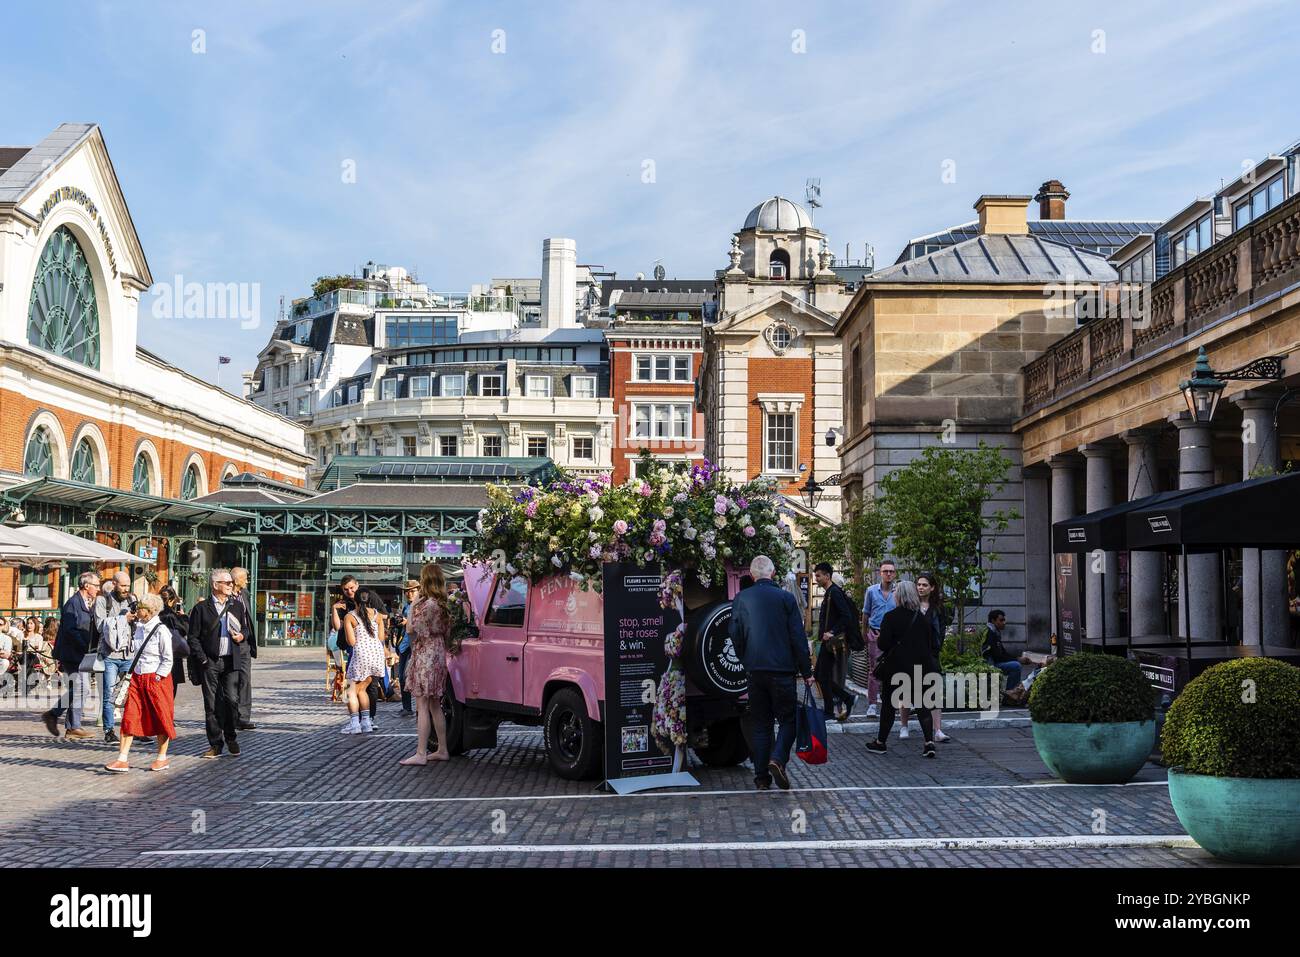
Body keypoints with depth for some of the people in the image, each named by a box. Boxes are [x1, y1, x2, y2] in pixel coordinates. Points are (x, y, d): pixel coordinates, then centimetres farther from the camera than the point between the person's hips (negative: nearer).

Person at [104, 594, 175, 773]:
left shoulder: (161, 630, -13)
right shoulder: (138, 627, 7)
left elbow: (168, 659, -10)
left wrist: (156, 679, -13)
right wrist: (132, 674, 10)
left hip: (157, 679, -6)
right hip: (137, 677, 6)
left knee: (160, 718, 6)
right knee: (129, 717, -1)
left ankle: (162, 758, 18)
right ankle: (122, 760, -2)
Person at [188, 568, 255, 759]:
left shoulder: (237, 606, 14)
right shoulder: (201, 608, 2)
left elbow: (247, 628, 24)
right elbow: (193, 637, 1)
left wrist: (242, 636, 1)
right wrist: (202, 660, -8)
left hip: (231, 662, 2)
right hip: (210, 663, -2)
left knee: (232, 700, -7)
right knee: (212, 705, 1)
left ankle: (231, 737, 14)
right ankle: (215, 744, 9)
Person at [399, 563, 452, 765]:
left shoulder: (426, 604, -17)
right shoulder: (442, 604, 9)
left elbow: (410, 629, -10)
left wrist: (412, 606, -3)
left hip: (424, 656, -9)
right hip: (438, 656, 9)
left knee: (422, 707, -7)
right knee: (435, 706, 14)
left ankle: (421, 754, -7)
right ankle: (442, 750, 18)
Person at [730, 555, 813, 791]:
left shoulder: (741, 599, 3)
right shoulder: (785, 598, -4)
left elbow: (735, 636, 7)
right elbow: (798, 637, -4)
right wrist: (806, 671, 1)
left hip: (754, 670, 3)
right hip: (782, 669, -3)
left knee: (761, 723, 10)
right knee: (788, 718, 8)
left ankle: (761, 777, 9)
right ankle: (777, 758, -15)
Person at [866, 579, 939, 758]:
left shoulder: (890, 617, -12)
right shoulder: (924, 618, 1)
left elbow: (883, 644, -13)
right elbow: (932, 644, 5)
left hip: (896, 666, -3)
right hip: (922, 667, 3)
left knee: (888, 704, 9)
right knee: (922, 705, 9)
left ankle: (880, 742, 17)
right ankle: (929, 742, -3)